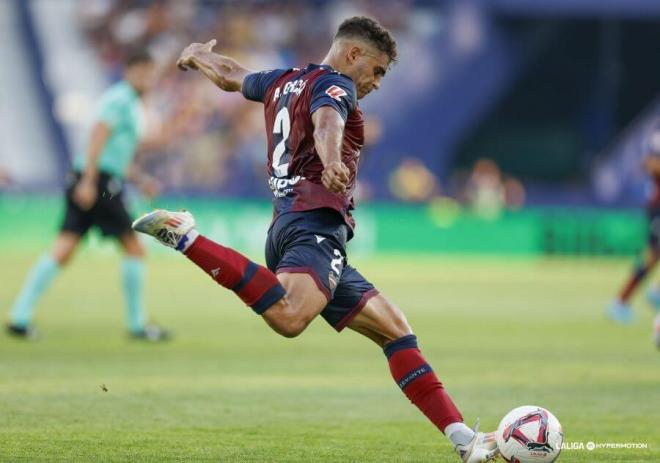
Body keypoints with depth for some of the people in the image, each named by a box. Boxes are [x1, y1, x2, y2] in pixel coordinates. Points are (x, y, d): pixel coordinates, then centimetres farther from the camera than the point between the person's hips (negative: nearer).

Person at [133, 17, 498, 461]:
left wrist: (195, 56, 70)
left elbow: (230, 75, 47)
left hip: (287, 223, 11)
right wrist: (331, 161, -44)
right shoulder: (334, 83, 2)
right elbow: (326, 121, -22)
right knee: (289, 317, -38)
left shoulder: (283, 81, 28)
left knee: (395, 329, 7)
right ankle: (186, 237, -28)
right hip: (314, 220, -11)